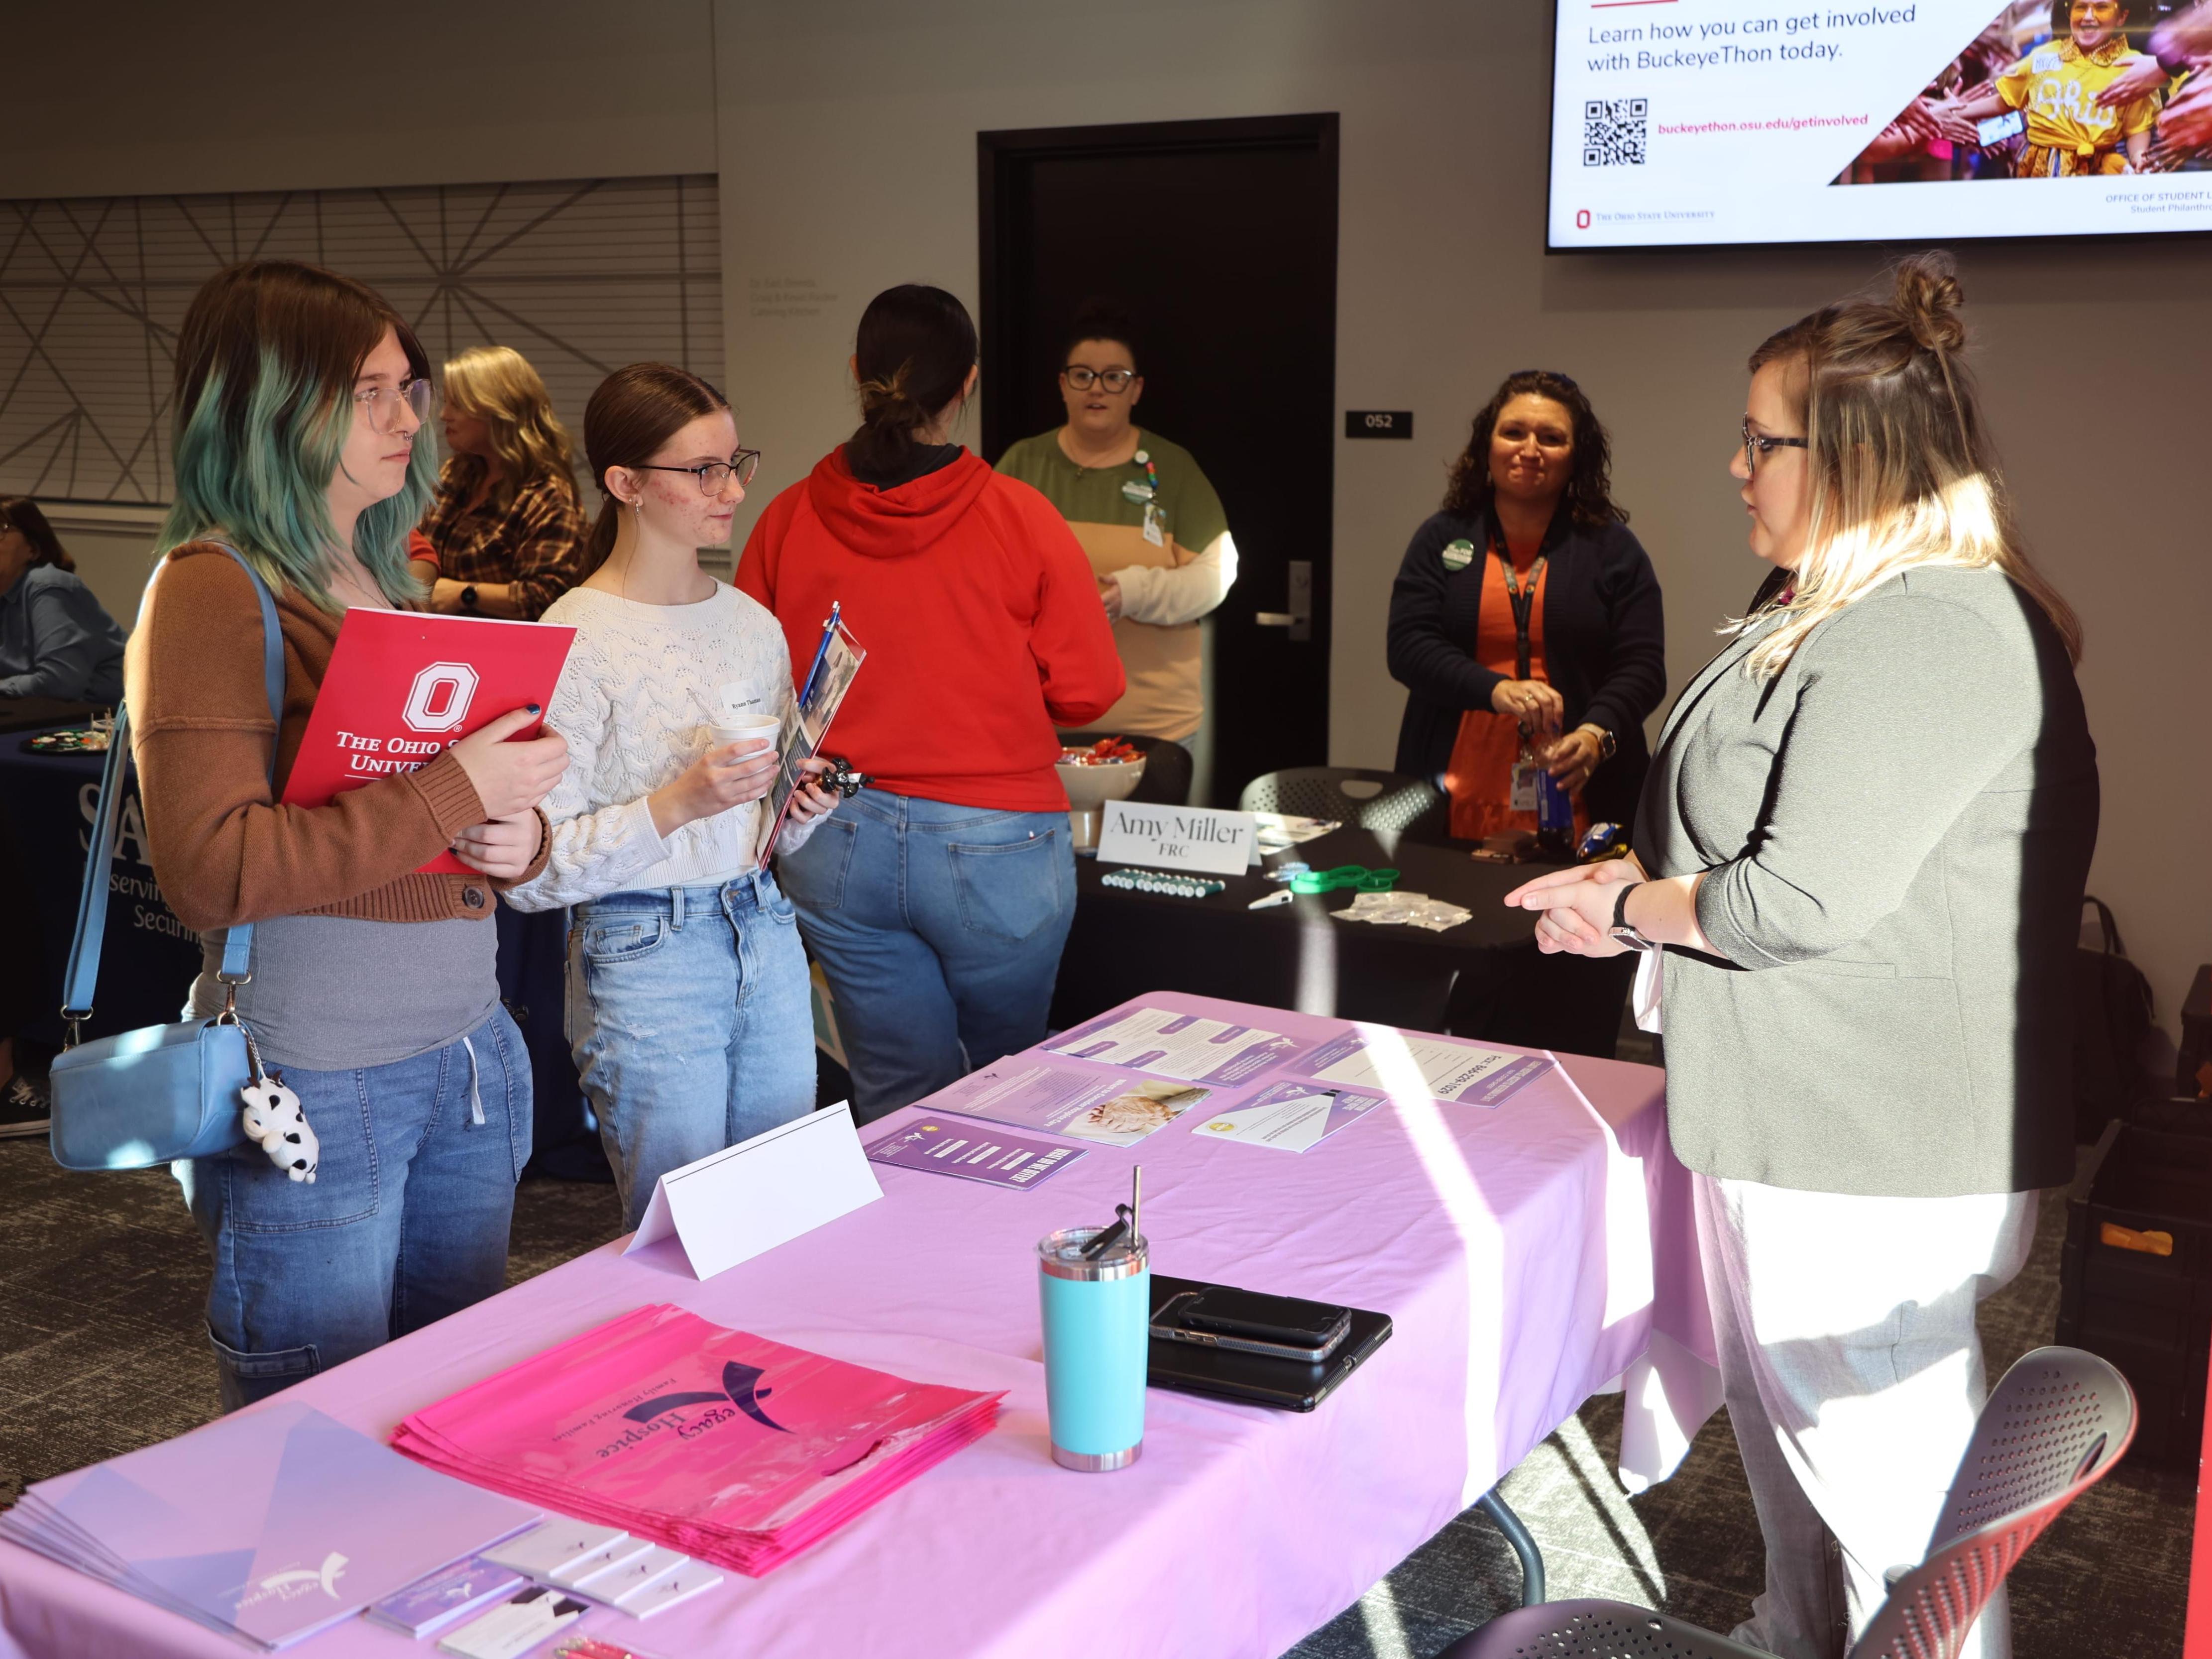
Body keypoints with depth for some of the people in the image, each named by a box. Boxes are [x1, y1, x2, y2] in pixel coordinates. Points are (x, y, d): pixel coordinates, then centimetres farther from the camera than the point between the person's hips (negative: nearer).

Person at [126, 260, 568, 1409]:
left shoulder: (389, 581, 13)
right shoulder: (211, 591, -11)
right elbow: (210, 871, -21)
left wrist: (517, 836, -1)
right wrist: (453, 793, -22)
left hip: (468, 1056, 7)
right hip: (314, 1089, -7)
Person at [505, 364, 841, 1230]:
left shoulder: (752, 624, 8)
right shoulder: (575, 642, -13)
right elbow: (530, 873, -17)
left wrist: (801, 808, 0)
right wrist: (677, 803, -25)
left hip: (765, 936, 6)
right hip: (647, 959, -6)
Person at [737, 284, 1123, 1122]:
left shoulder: (787, 520, -5)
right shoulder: (1020, 518, -11)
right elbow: (1088, 690, -6)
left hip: (835, 849, 2)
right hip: (993, 842, -2)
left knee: (897, 1101, 13)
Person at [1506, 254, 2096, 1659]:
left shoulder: (1927, 637, -24)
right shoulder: (1849, 612, 12)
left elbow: (1807, 899, -26)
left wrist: (1632, 906, -10)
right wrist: (1645, 889, 9)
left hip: (1877, 1163, -11)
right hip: (1802, 1124, 11)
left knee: (1890, 1475, 2)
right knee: (1781, 1417, 25)